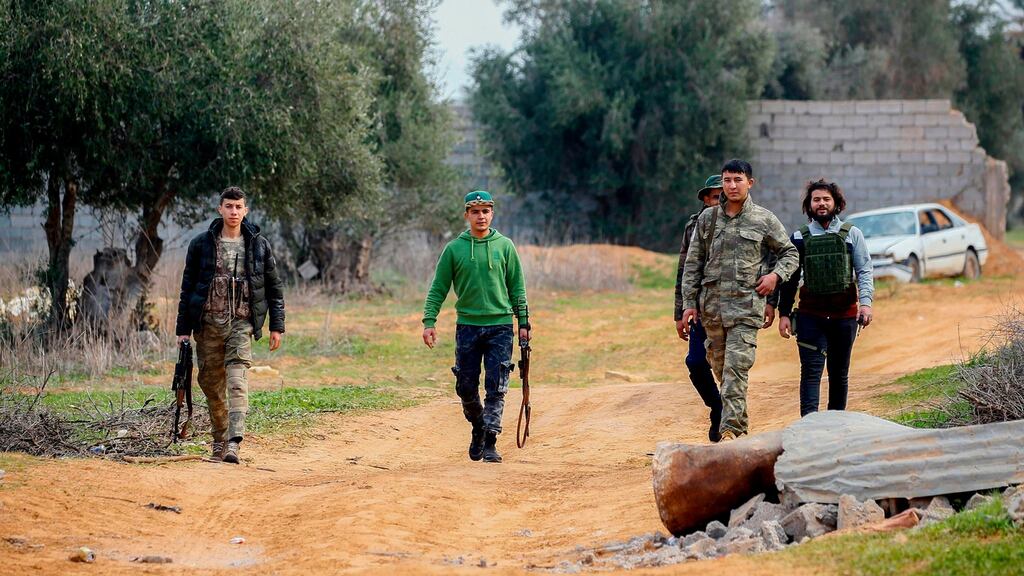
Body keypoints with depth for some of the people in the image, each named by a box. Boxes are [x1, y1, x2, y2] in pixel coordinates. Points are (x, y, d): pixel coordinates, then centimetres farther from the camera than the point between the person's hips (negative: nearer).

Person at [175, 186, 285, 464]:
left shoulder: (259, 245, 5)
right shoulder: (201, 244, 4)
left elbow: (274, 287, 11)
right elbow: (188, 288, 7)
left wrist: (277, 326, 6)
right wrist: (183, 329, 4)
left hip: (241, 323, -2)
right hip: (208, 323, 2)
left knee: (237, 382, -16)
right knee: (211, 383, 7)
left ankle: (234, 444, -26)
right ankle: (219, 439, 23)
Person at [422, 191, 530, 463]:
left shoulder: (505, 246, 5)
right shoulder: (454, 249, 4)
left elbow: (517, 288, 8)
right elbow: (438, 289, 4)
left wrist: (523, 323, 2)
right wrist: (429, 321, -8)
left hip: (500, 326, -1)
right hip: (467, 326, 1)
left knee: (496, 388, -7)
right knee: (466, 386, 5)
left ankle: (490, 442, -4)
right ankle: (478, 428, 30)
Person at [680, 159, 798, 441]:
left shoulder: (764, 220, 2)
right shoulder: (707, 219, 9)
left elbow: (790, 252, 13)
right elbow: (692, 264, 11)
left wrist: (776, 275, -6)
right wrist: (689, 304, 6)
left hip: (746, 304, -4)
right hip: (712, 305, 4)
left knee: (736, 367, -15)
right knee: (721, 368, 11)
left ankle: (731, 429, -18)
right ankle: (741, 422, 27)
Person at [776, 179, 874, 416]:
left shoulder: (852, 234, 7)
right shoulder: (800, 238, 8)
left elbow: (864, 272, 2)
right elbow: (790, 278, 10)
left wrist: (866, 302, -14)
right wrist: (784, 313, 3)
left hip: (844, 314, 1)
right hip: (811, 314, -1)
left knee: (839, 373, 9)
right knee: (811, 371, -10)